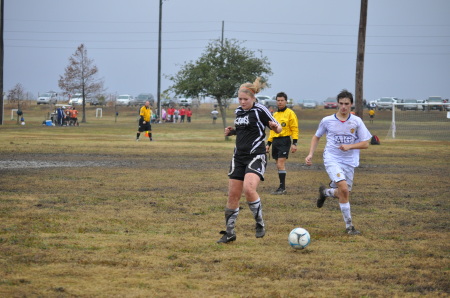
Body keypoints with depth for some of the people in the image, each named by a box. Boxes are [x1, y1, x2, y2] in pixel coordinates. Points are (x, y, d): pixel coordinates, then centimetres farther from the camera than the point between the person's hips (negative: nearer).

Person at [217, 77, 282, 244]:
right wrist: (231, 131, 8)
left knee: (249, 188, -27)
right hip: (239, 156, 7)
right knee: (233, 195, 5)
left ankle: (260, 225, -8)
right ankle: (229, 233, 15)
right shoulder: (239, 111, 12)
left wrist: (275, 127, -25)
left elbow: (278, 129, -2)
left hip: (255, 156, -7)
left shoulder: (260, 110, -8)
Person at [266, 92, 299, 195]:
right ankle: (282, 188, 12)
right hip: (275, 141, 7)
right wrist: (268, 144, 20)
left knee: (281, 164, -13)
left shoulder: (290, 113, -3)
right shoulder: (275, 114, 18)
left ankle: (282, 188, -11)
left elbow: (295, 129, -7)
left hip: (284, 141, -7)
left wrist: (294, 143, -14)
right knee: (279, 166, 7)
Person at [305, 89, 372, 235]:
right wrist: (310, 154, 3)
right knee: (344, 188, -23)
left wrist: (349, 146, -17)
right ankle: (349, 226, -13)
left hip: (349, 162, 3)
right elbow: (316, 137, 14)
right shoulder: (327, 121, -2)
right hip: (332, 159, -3)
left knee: (343, 193, 8)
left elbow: (365, 144, -1)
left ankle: (325, 192, 43)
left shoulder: (357, 122, -2)